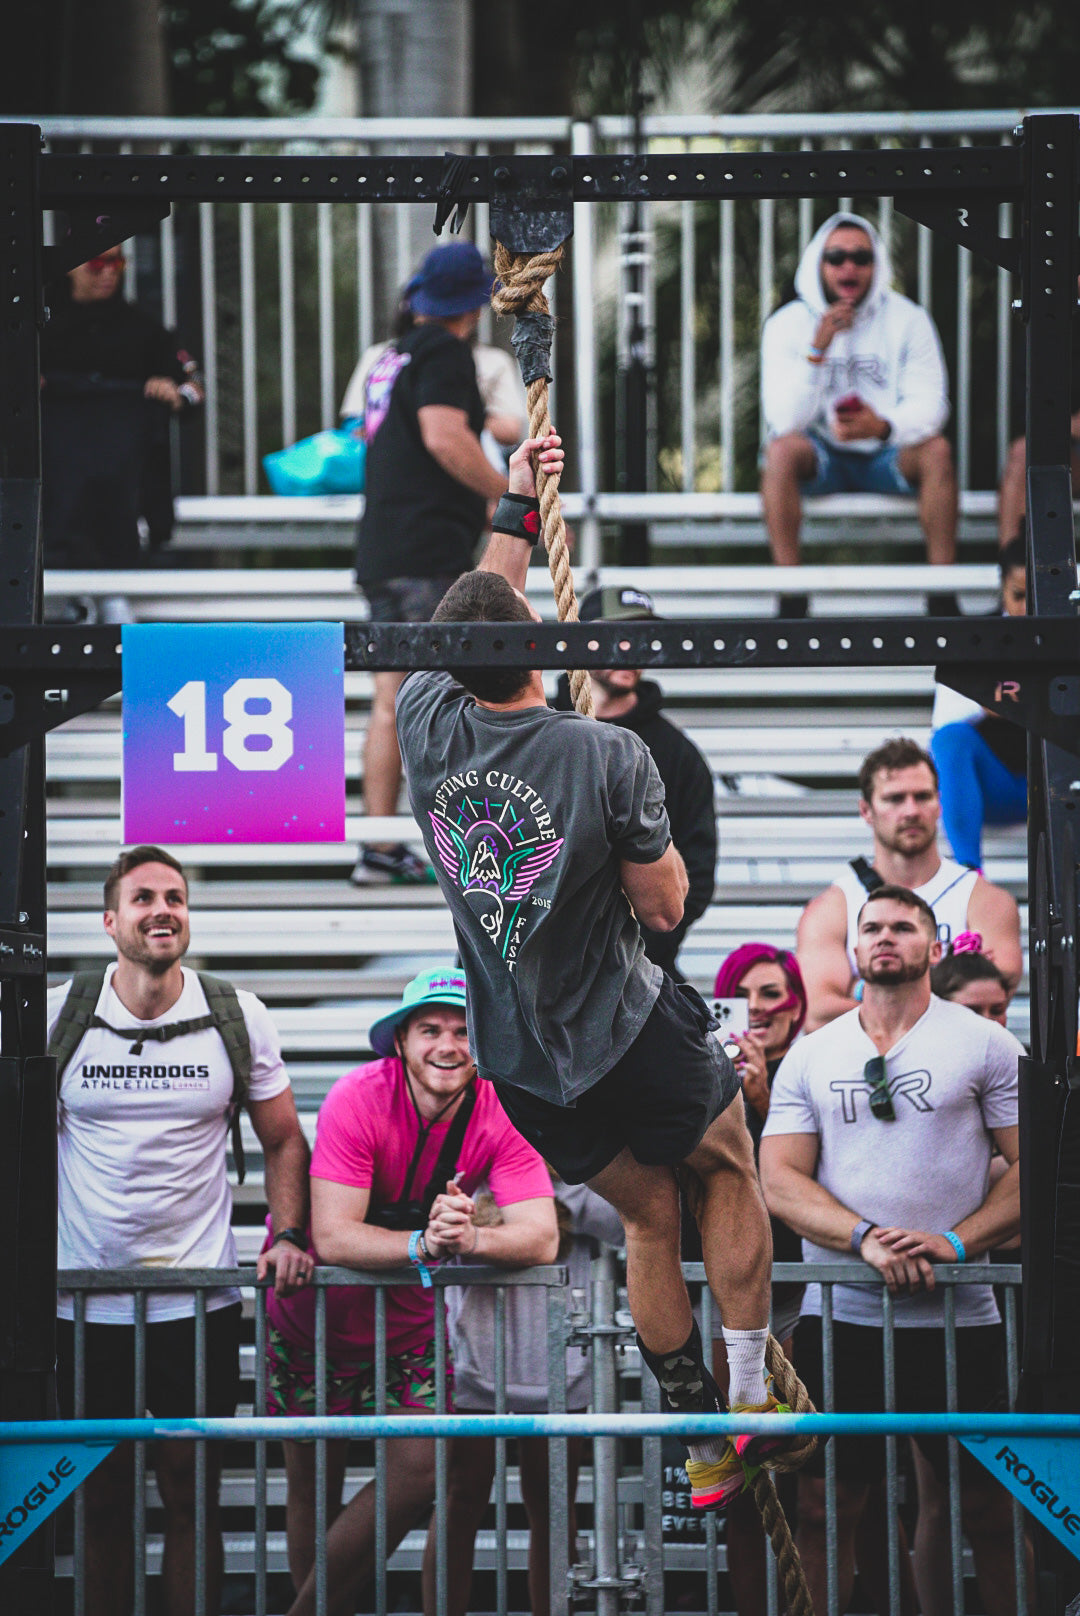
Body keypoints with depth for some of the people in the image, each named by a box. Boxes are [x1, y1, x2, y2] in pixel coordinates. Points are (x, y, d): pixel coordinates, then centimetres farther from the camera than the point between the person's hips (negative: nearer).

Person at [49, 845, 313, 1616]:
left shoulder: (237, 1019, 1)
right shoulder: (60, 1017, 0)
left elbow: (284, 1140, 11)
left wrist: (288, 1235, -4)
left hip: (199, 1304, 0)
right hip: (86, 1305, 0)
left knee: (193, 1497, 3)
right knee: (100, 1503, 6)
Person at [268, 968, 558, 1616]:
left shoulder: (500, 1116, -17)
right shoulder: (360, 1099, -26)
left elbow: (542, 1237, -26)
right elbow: (331, 1237, -31)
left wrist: (470, 1238, -46)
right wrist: (423, 1244, -46)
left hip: (410, 1319, 3)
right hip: (316, 1315, -3)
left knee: (420, 1473, -6)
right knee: (314, 1485, 4)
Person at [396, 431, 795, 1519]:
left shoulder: (426, 726, -10)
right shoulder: (608, 756, -23)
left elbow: (469, 631, 12)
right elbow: (664, 907, -12)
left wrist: (517, 510, 21)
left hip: (517, 1063, 5)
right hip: (627, 1040, -4)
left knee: (650, 1219, 21)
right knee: (731, 1171, 23)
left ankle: (704, 1447, 23)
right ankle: (752, 1403, 22)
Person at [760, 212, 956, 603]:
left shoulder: (908, 320, -4)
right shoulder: (786, 325, -5)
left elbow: (929, 404, -12)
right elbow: (783, 420, -16)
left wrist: (885, 427, -35)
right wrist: (817, 350, -28)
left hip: (886, 454, 1)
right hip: (821, 457, -1)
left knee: (936, 450, -28)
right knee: (781, 449, -32)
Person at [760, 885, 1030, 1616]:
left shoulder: (985, 1045, 4)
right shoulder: (811, 1056, 11)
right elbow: (779, 1179, 3)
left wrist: (956, 1242, -15)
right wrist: (867, 1239, -14)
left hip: (959, 1319, -2)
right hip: (839, 1317, 2)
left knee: (993, 1509, -1)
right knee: (824, 1506, 1)